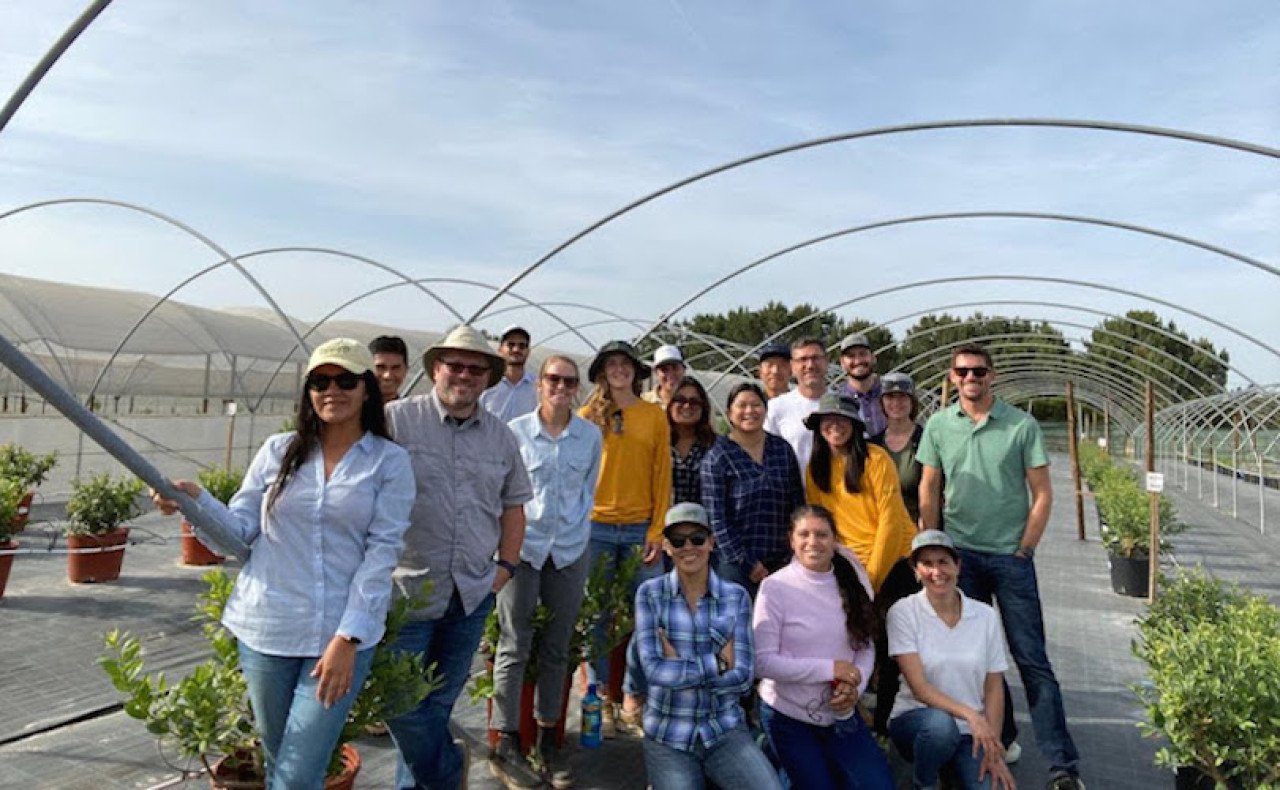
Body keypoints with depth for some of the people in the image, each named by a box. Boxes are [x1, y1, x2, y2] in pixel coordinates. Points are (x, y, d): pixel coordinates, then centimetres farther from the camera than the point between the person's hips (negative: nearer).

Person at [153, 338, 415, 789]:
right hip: (265, 629, 3)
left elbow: (382, 553, -9)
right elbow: (240, 532, 5)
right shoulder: (278, 451, 5)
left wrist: (348, 638, -15)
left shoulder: (390, 462, -3)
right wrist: (195, 502, -14)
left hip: (343, 636, -3)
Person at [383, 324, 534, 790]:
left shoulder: (500, 437, 7)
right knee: (402, 700, 2)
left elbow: (513, 503, 16)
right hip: (408, 590, -3)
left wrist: (507, 564, 7)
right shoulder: (397, 420, -7)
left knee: (440, 701, 16)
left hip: (474, 594, 4)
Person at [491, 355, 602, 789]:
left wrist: (576, 528, 5)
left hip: (570, 552, 2)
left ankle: (547, 739, 23)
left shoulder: (591, 435, 2)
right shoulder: (516, 432, -4)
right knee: (514, 647, 2)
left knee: (557, 648, 10)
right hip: (522, 547, -2)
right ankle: (506, 745, 14)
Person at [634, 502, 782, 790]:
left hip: (726, 731, 0)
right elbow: (654, 669, -13)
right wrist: (718, 662, -12)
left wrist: (678, 668, -12)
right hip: (668, 737, 0)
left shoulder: (737, 597, 0)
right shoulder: (650, 594, -4)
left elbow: (743, 676, -7)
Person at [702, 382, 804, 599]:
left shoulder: (782, 449, 10)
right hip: (736, 565, -3)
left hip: (781, 563, 4)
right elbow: (716, 517, -6)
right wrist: (746, 563, -10)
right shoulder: (717, 457, -2)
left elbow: (798, 505, 12)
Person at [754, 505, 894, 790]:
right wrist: (831, 669, -20)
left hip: (843, 713, 4)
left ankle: (833, 764, 27)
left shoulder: (850, 582, -2)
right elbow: (762, 661, -18)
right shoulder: (775, 587, -16)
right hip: (788, 717, -4)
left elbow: (867, 645, 3)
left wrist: (855, 685, -16)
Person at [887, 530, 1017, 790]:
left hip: (971, 731, 2)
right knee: (942, 724, -35)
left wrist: (993, 750, -8)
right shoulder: (903, 612, -9)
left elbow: (994, 686, 2)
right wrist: (970, 714, -27)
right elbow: (919, 687, -14)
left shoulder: (985, 615, 0)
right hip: (915, 719, -2)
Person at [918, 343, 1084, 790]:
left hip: (1010, 556, -2)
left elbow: (1042, 494, -1)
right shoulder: (939, 426, 3)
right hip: (959, 554, 2)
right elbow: (928, 493, 7)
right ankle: (999, 738, 29)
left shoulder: (1022, 425, -3)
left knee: (1032, 658, 0)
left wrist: (1024, 551, -6)